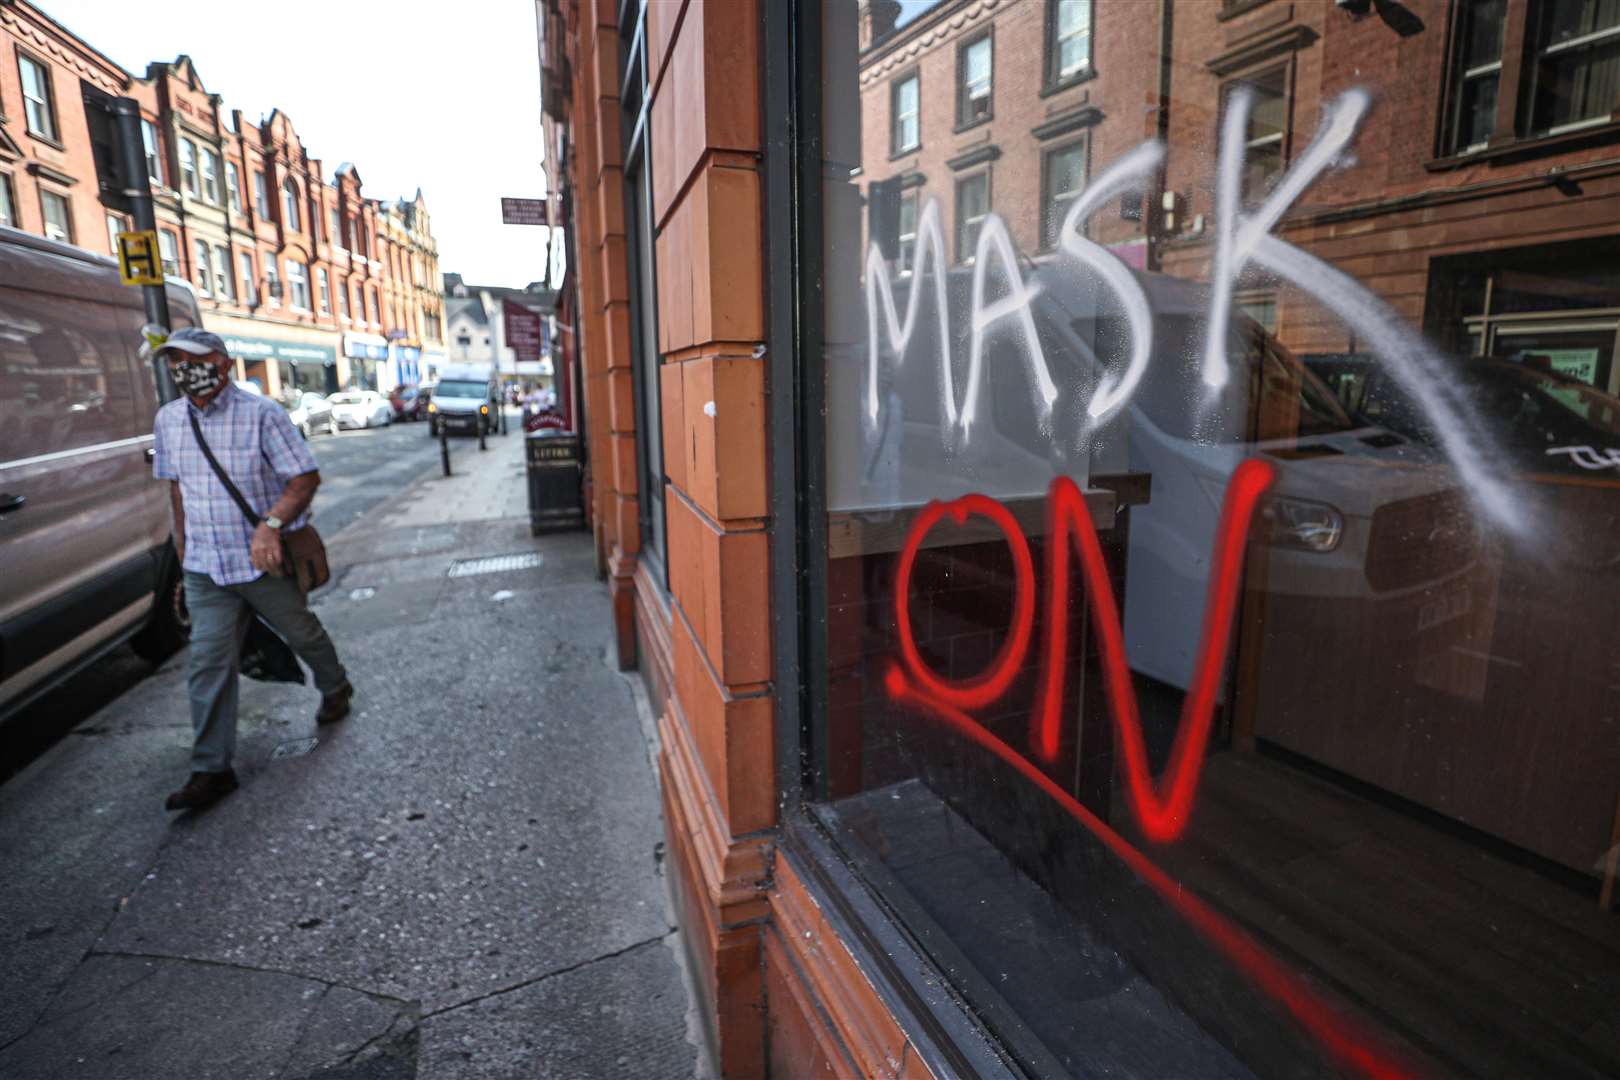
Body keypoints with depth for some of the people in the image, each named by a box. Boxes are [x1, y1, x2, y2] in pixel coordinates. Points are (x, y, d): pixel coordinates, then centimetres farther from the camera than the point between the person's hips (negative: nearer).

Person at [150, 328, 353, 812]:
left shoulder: (262, 414, -13)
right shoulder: (168, 420, 5)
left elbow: (306, 477, -15)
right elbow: (176, 488, 15)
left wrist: (272, 524, -30)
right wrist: (184, 552, 17)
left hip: (266, 562, -4)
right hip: (205, 569, 4)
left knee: (303, 634, 16)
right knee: (208, 663, -1)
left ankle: (335, 690, 45)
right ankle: (211, 770, 6)